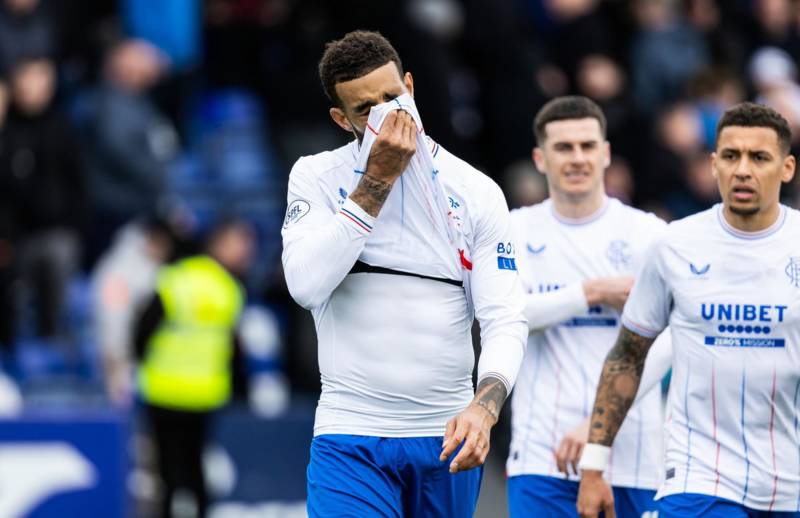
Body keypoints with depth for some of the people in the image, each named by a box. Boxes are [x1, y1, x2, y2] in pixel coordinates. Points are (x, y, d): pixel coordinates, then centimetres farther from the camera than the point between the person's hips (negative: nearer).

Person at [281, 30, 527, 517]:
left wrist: (484, 408, -24)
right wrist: (378, 179, -13)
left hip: (446, 438, 2)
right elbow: (307, 285, -15)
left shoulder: (476, 192, 2)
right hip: (351, 438, -2)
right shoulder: (316, 177, 1)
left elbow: (506, 321, -4)